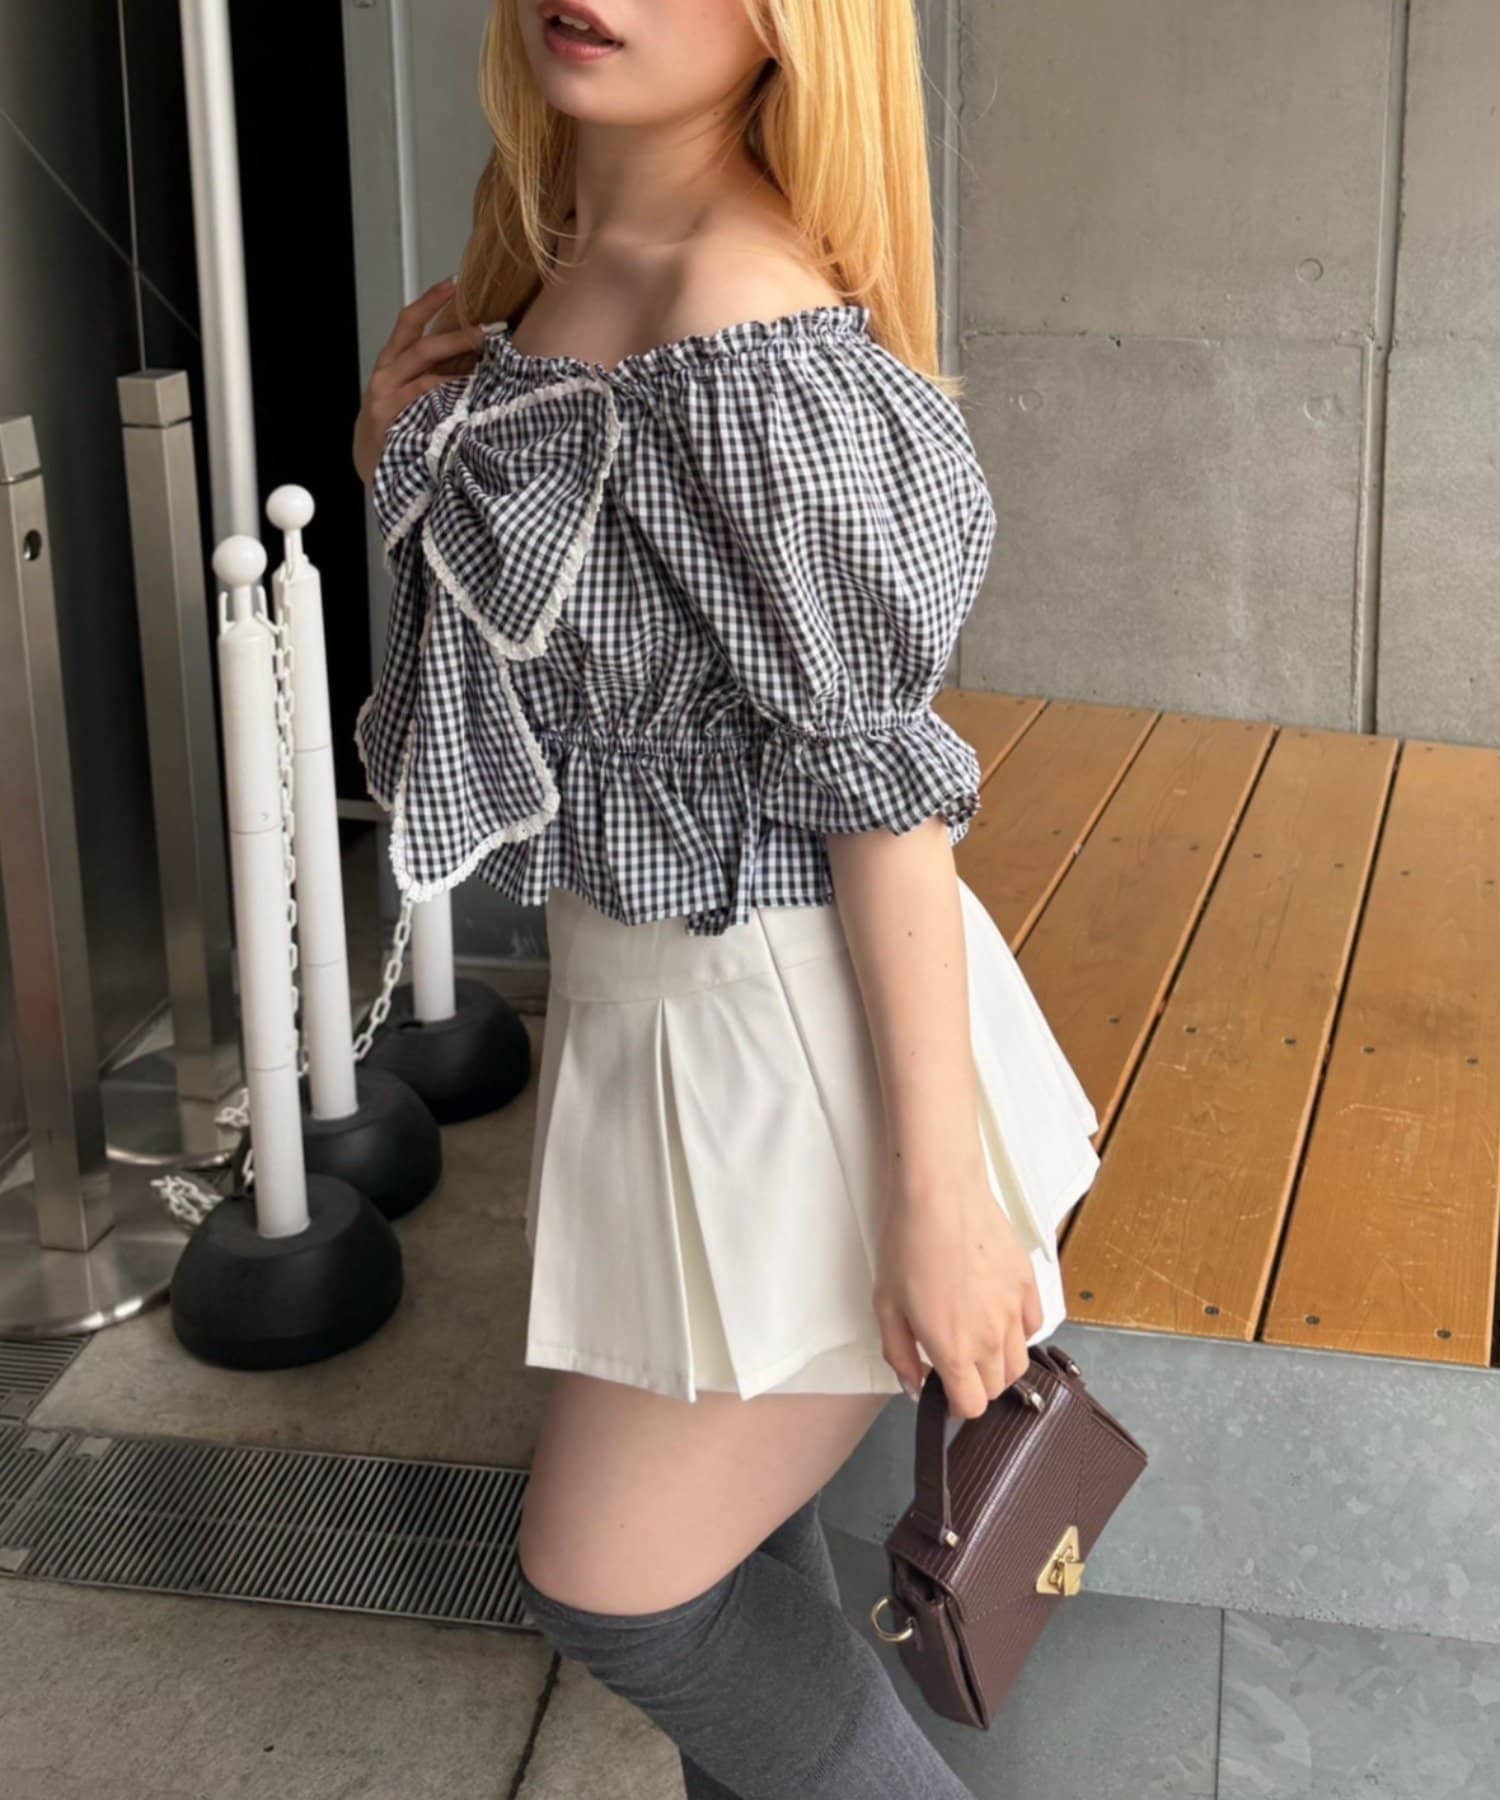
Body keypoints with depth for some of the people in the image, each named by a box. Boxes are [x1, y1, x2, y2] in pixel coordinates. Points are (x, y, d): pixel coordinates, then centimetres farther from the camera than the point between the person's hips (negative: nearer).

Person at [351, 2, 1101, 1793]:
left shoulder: (749, 333, -25)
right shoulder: (554, 264, 3)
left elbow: (883, 784, -22)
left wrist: (939, 1196, -18)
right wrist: (411, 464, -4)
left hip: (783, 1025, -8)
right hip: (652, 990, 9)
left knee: (615, 1582, 6)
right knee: (718, 1524, 23)